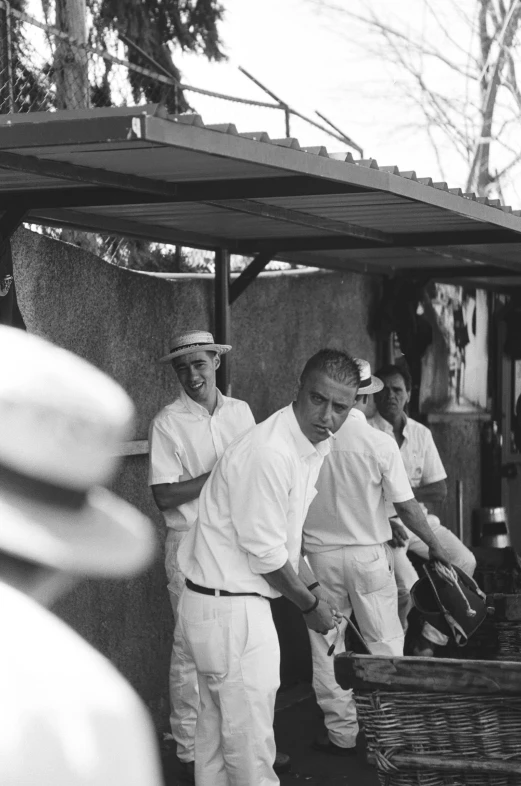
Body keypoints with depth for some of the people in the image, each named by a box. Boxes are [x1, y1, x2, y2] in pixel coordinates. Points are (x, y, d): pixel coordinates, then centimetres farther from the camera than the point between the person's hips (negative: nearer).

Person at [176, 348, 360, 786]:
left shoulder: (314, 447, 7)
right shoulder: (268, 453, -25)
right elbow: (266, 554, -20)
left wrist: (315, 590, 14)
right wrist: (310, 605, -7)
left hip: (225, 603, 10)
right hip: (229, 608, -10)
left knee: (217, 729, 19)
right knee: (251, 739, -1)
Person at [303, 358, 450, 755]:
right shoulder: (379, 443, -12)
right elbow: (406, 505, -7)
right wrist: (434, 545, 8)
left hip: (319, 554, 2)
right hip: (368, 554, -1)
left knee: (327, 646, 11)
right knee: (384, 642, 9)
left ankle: (342, 733, 16)